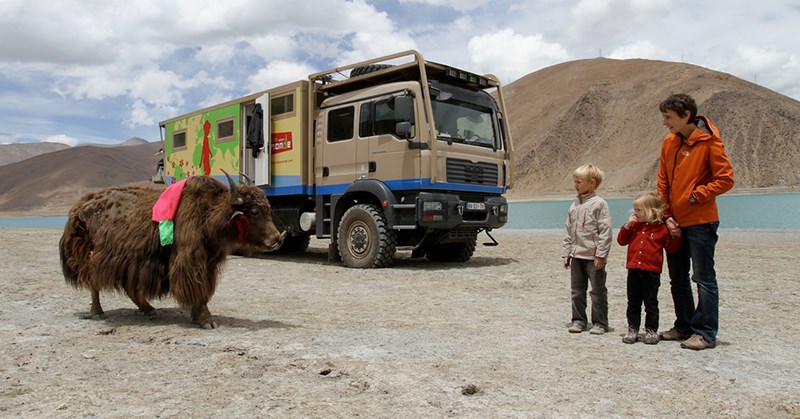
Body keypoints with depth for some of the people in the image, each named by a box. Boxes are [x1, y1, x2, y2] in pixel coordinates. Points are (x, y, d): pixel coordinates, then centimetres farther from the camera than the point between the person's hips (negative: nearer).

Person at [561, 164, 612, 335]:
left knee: (598, 291, 5)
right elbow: (569, 231, 14)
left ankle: (600, 323, 14)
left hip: (593, 256, -7)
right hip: (577, 256, 7)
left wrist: (601, 255, -17)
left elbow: (605, 231, -13)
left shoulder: (599, 204, -10)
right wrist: (566, 253, 10)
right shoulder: (574, 205, 11)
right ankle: (578, 320, 23)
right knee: (577, 291, 12)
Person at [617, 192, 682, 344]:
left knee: (651, 303, 6)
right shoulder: (634, 226, 8)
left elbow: (670, 248, 0)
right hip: (633, 270, 4)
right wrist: (627, 225, -3)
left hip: (651, 272, -4)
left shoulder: (661, 228, -4)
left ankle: (651, 330, 16)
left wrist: (676, 237, -16)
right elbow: (621, 241, 7)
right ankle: (632, 329, 19)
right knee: (633, 303, 10)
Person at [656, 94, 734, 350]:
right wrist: (666, 215, 2)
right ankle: (684, 326, 27)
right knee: (677, 278, 14)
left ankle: (706, 333, 8)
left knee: (703, 279, -1)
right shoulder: (669, 143, 8)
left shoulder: (709, 141, -10)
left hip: (701, 222, -7)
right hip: (675, 223, 7)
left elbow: (725, 179, -11)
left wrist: (695, 196, -14)